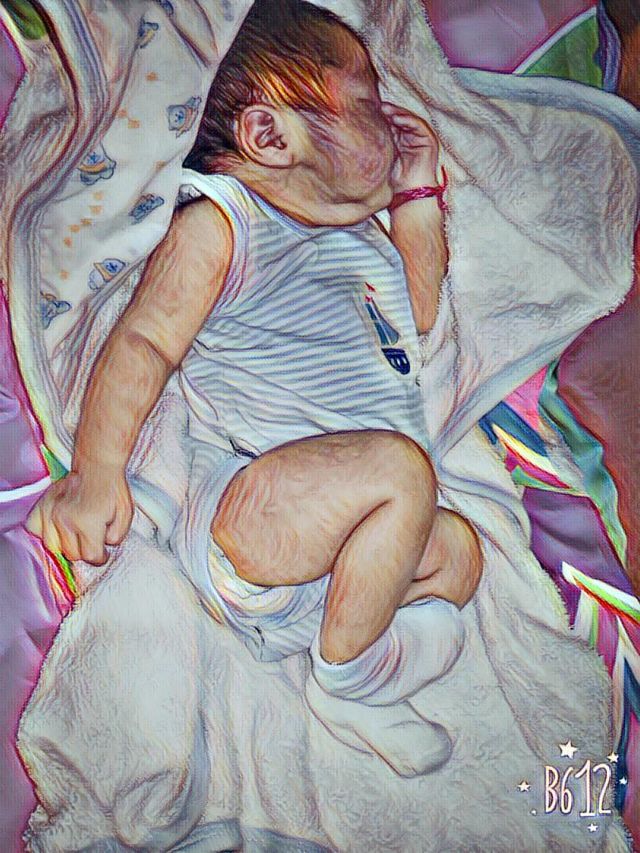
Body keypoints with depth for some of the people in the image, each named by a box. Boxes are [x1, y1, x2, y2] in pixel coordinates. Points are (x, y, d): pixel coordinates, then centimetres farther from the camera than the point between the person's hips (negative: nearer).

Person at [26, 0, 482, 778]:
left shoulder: (357, 239, 21)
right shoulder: (217, 224, -4)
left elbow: (418, 313, 33)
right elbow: (145, 339, -11)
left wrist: (418, 194, 24)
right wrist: (96, 469, -25)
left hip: (331, 536, 9)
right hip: (240, 510, -8)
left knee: (458, 552, -3)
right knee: (397, 464, -30)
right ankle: (344, 676, -11)